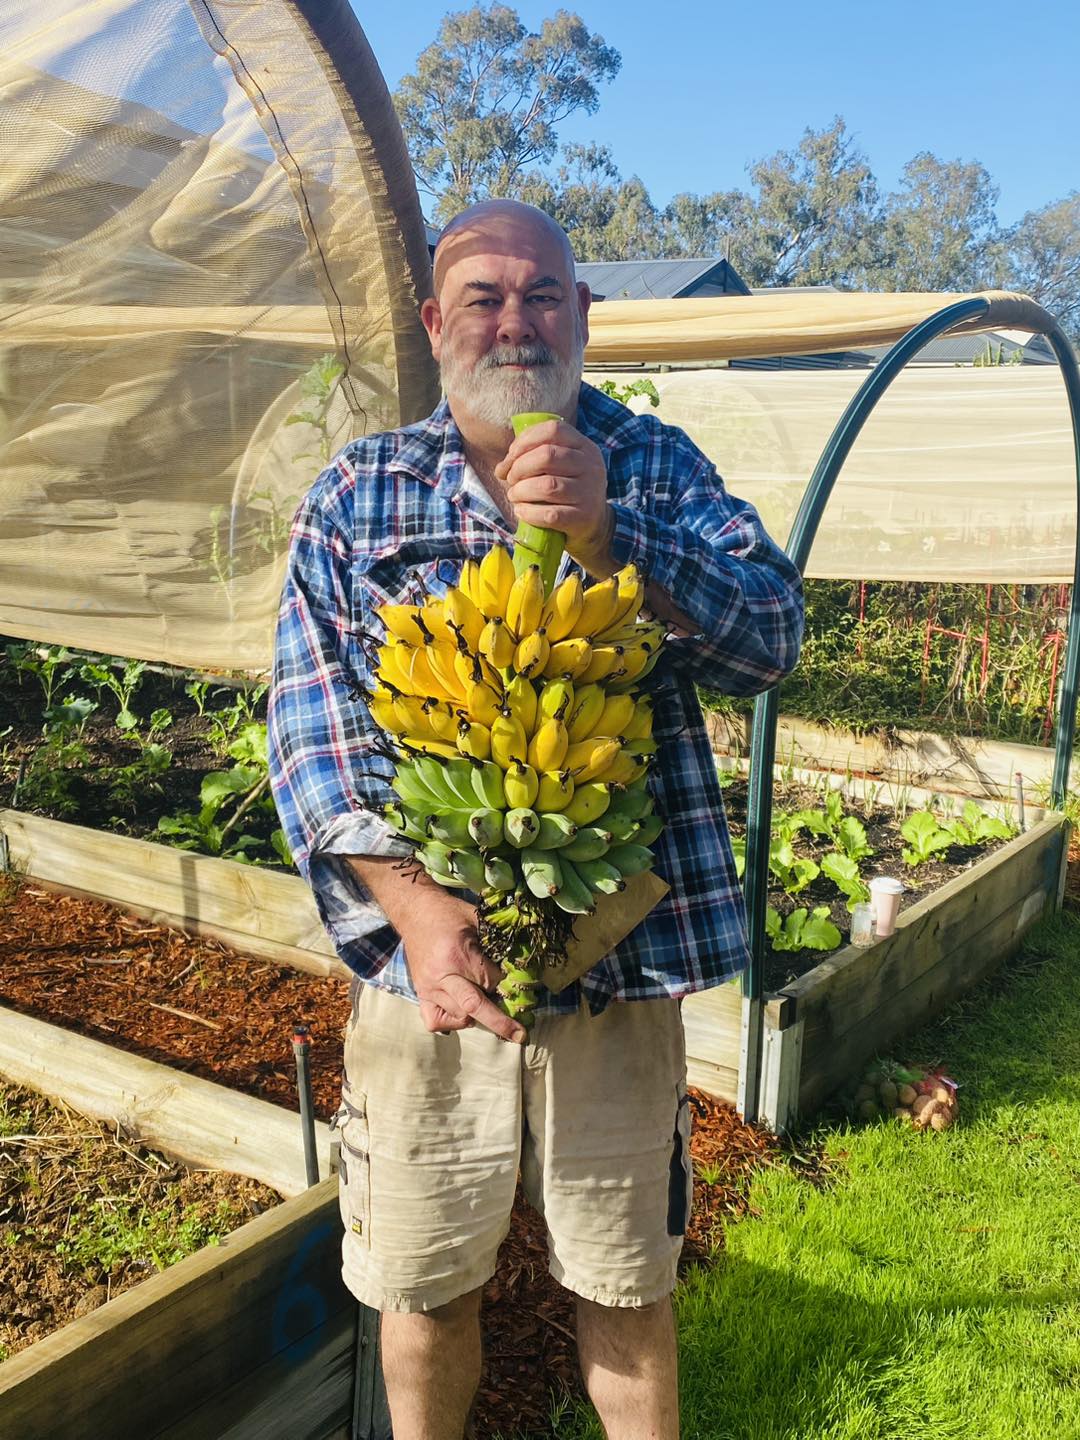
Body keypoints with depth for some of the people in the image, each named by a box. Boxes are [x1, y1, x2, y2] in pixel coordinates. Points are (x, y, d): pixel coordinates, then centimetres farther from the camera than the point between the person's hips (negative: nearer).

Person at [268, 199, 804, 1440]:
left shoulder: (655, 466, 4)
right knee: (422, 1283, 16)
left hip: (620, 955, 0)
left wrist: (604, 533, -25)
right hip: (421, 955, 1)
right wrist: (411, 903, -17)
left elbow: (772, 634, -8)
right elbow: (307, 715, -3)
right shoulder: (357, 491, 4)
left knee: (625, 1284, 16)